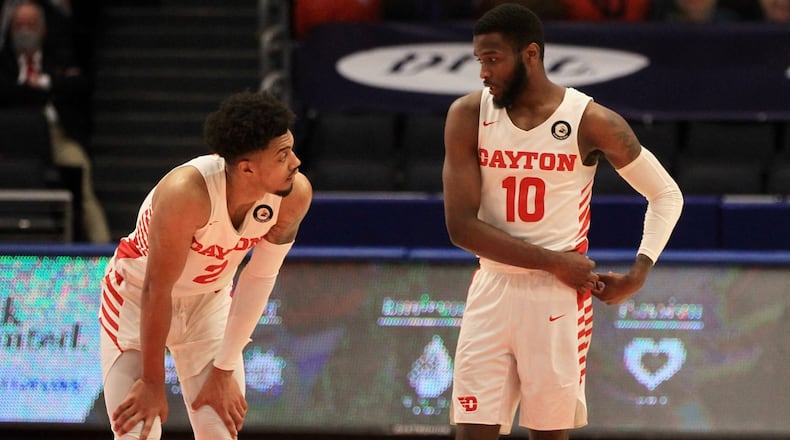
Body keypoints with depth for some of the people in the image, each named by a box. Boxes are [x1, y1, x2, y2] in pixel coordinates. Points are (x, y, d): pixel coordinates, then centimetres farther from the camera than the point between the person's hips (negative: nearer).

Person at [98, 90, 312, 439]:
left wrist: (224, 370, -9)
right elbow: (156, 291, -28)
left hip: (211, 300, 4)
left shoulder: (295, 195, -23)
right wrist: (152, 384, -21)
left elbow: (259, 280, -12)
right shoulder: (185, 193, -38)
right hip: (136, 296, -4)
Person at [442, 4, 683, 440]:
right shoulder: (468, 116, -3)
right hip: (491, 293, 2)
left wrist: (638, 274, -6)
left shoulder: (591, 122, -7)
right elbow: (461, 226, -8)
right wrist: (554, 263, -13)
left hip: (560, 300, -2)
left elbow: (666, 195, 6)